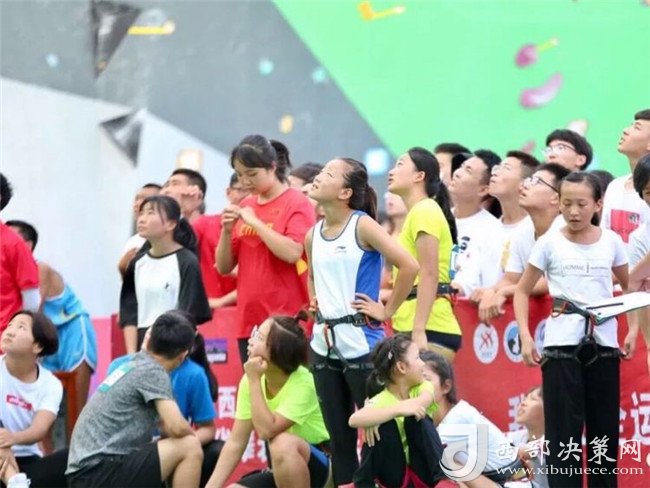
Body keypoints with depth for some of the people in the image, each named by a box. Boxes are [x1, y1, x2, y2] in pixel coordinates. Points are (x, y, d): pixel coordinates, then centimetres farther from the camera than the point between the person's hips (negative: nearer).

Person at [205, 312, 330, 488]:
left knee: (283, 443, -37)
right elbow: (235, 441, -5)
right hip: (282, 469, 6)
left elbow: (266, 430, -33)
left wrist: (254, 381, -27)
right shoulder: (251, 380, -7)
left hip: (317, 463, -6)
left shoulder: (302, 383, -23)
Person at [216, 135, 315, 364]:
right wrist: (227, 231, -3)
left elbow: (292, 253, -19)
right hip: (249, 320, 6)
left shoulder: (297, 203, -3)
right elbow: (224, 267, 14)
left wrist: (255, 222, -15)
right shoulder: (244, 207, 13)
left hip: (287, 320, -6)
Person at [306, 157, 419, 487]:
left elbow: (408, 266, -18)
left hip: (360, 343, -7)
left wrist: (387, 310, -13)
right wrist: (315, 302, 13)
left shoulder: (362, 226, -9)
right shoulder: (313, 235, 9)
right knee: (339, 437, 9)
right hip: (324, 344, 7)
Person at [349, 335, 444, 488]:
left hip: (423, 470, 3)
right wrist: (398, 409, -49)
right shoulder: (381, 400, -18)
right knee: (385, 425, -29)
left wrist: (376, 417, -40)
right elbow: (354, 420, -40)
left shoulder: (422, 387, -7)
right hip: (394, 474, -3)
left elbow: (423, 401, -32)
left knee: (417, 416, -24)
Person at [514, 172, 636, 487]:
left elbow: (631, 289, 18)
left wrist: (633, 330, 6)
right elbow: (522, 291, 5)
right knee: (564, 428, -4)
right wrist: (525, 336, -6)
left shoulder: (611, 242, 4)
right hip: (562, 345, -2)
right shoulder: (549, 244, -1)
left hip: (603, 343, 2)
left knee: (605, 427, 7)